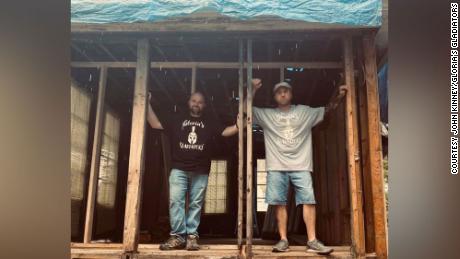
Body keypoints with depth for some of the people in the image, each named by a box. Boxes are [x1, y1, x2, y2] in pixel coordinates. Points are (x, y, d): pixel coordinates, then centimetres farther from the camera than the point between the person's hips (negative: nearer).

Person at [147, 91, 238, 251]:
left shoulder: (209, 123, 16)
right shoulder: (177, 119, 14)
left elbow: (225, 132, 7)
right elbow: (155, 124, 11)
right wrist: (147, 104, 4)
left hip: (200, 172, 1)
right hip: (179, 169, 0)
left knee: (195, 204, 1)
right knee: (176, 201, -9)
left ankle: (192, 236, 3)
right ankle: (178, 236, -5)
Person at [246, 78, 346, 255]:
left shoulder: (304, 112, 15)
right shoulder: (266, 114, 13)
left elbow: (327, 110, 16)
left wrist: (337, 95, 0)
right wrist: (254, 89, -3)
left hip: (301, 165, 0)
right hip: (276, 167, 0)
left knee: (308, 200, -8)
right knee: (279, 203, -3)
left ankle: (312, 241, -4)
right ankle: (283, 240, 5)